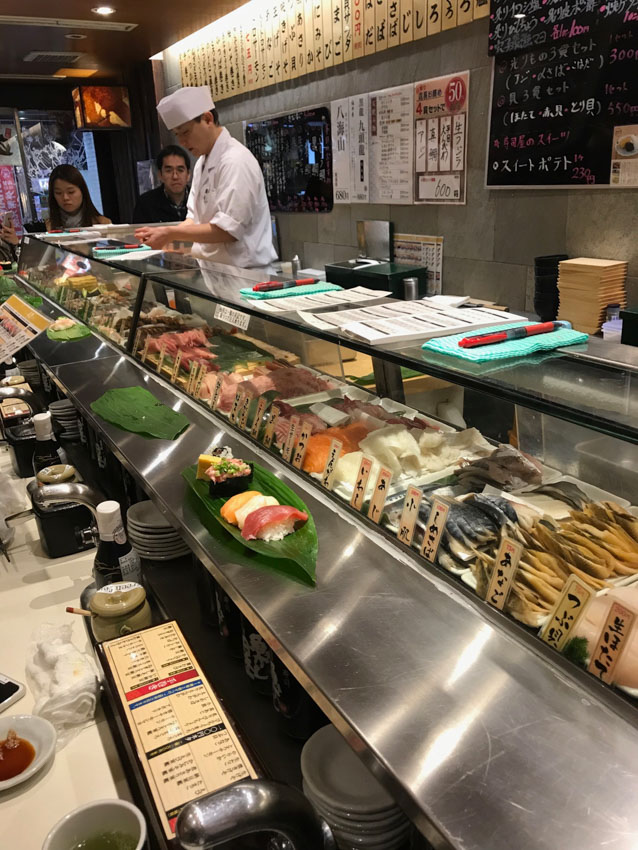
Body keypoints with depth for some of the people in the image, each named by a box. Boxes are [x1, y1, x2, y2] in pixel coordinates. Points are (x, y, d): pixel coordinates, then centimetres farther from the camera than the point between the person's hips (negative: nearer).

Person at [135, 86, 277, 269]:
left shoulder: (235, 161, -15)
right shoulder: (203, 163, 14)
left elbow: (229, 230, -21)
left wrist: (171, 234, -17)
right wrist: (165, 234, -2)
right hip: (215, 270, 8)